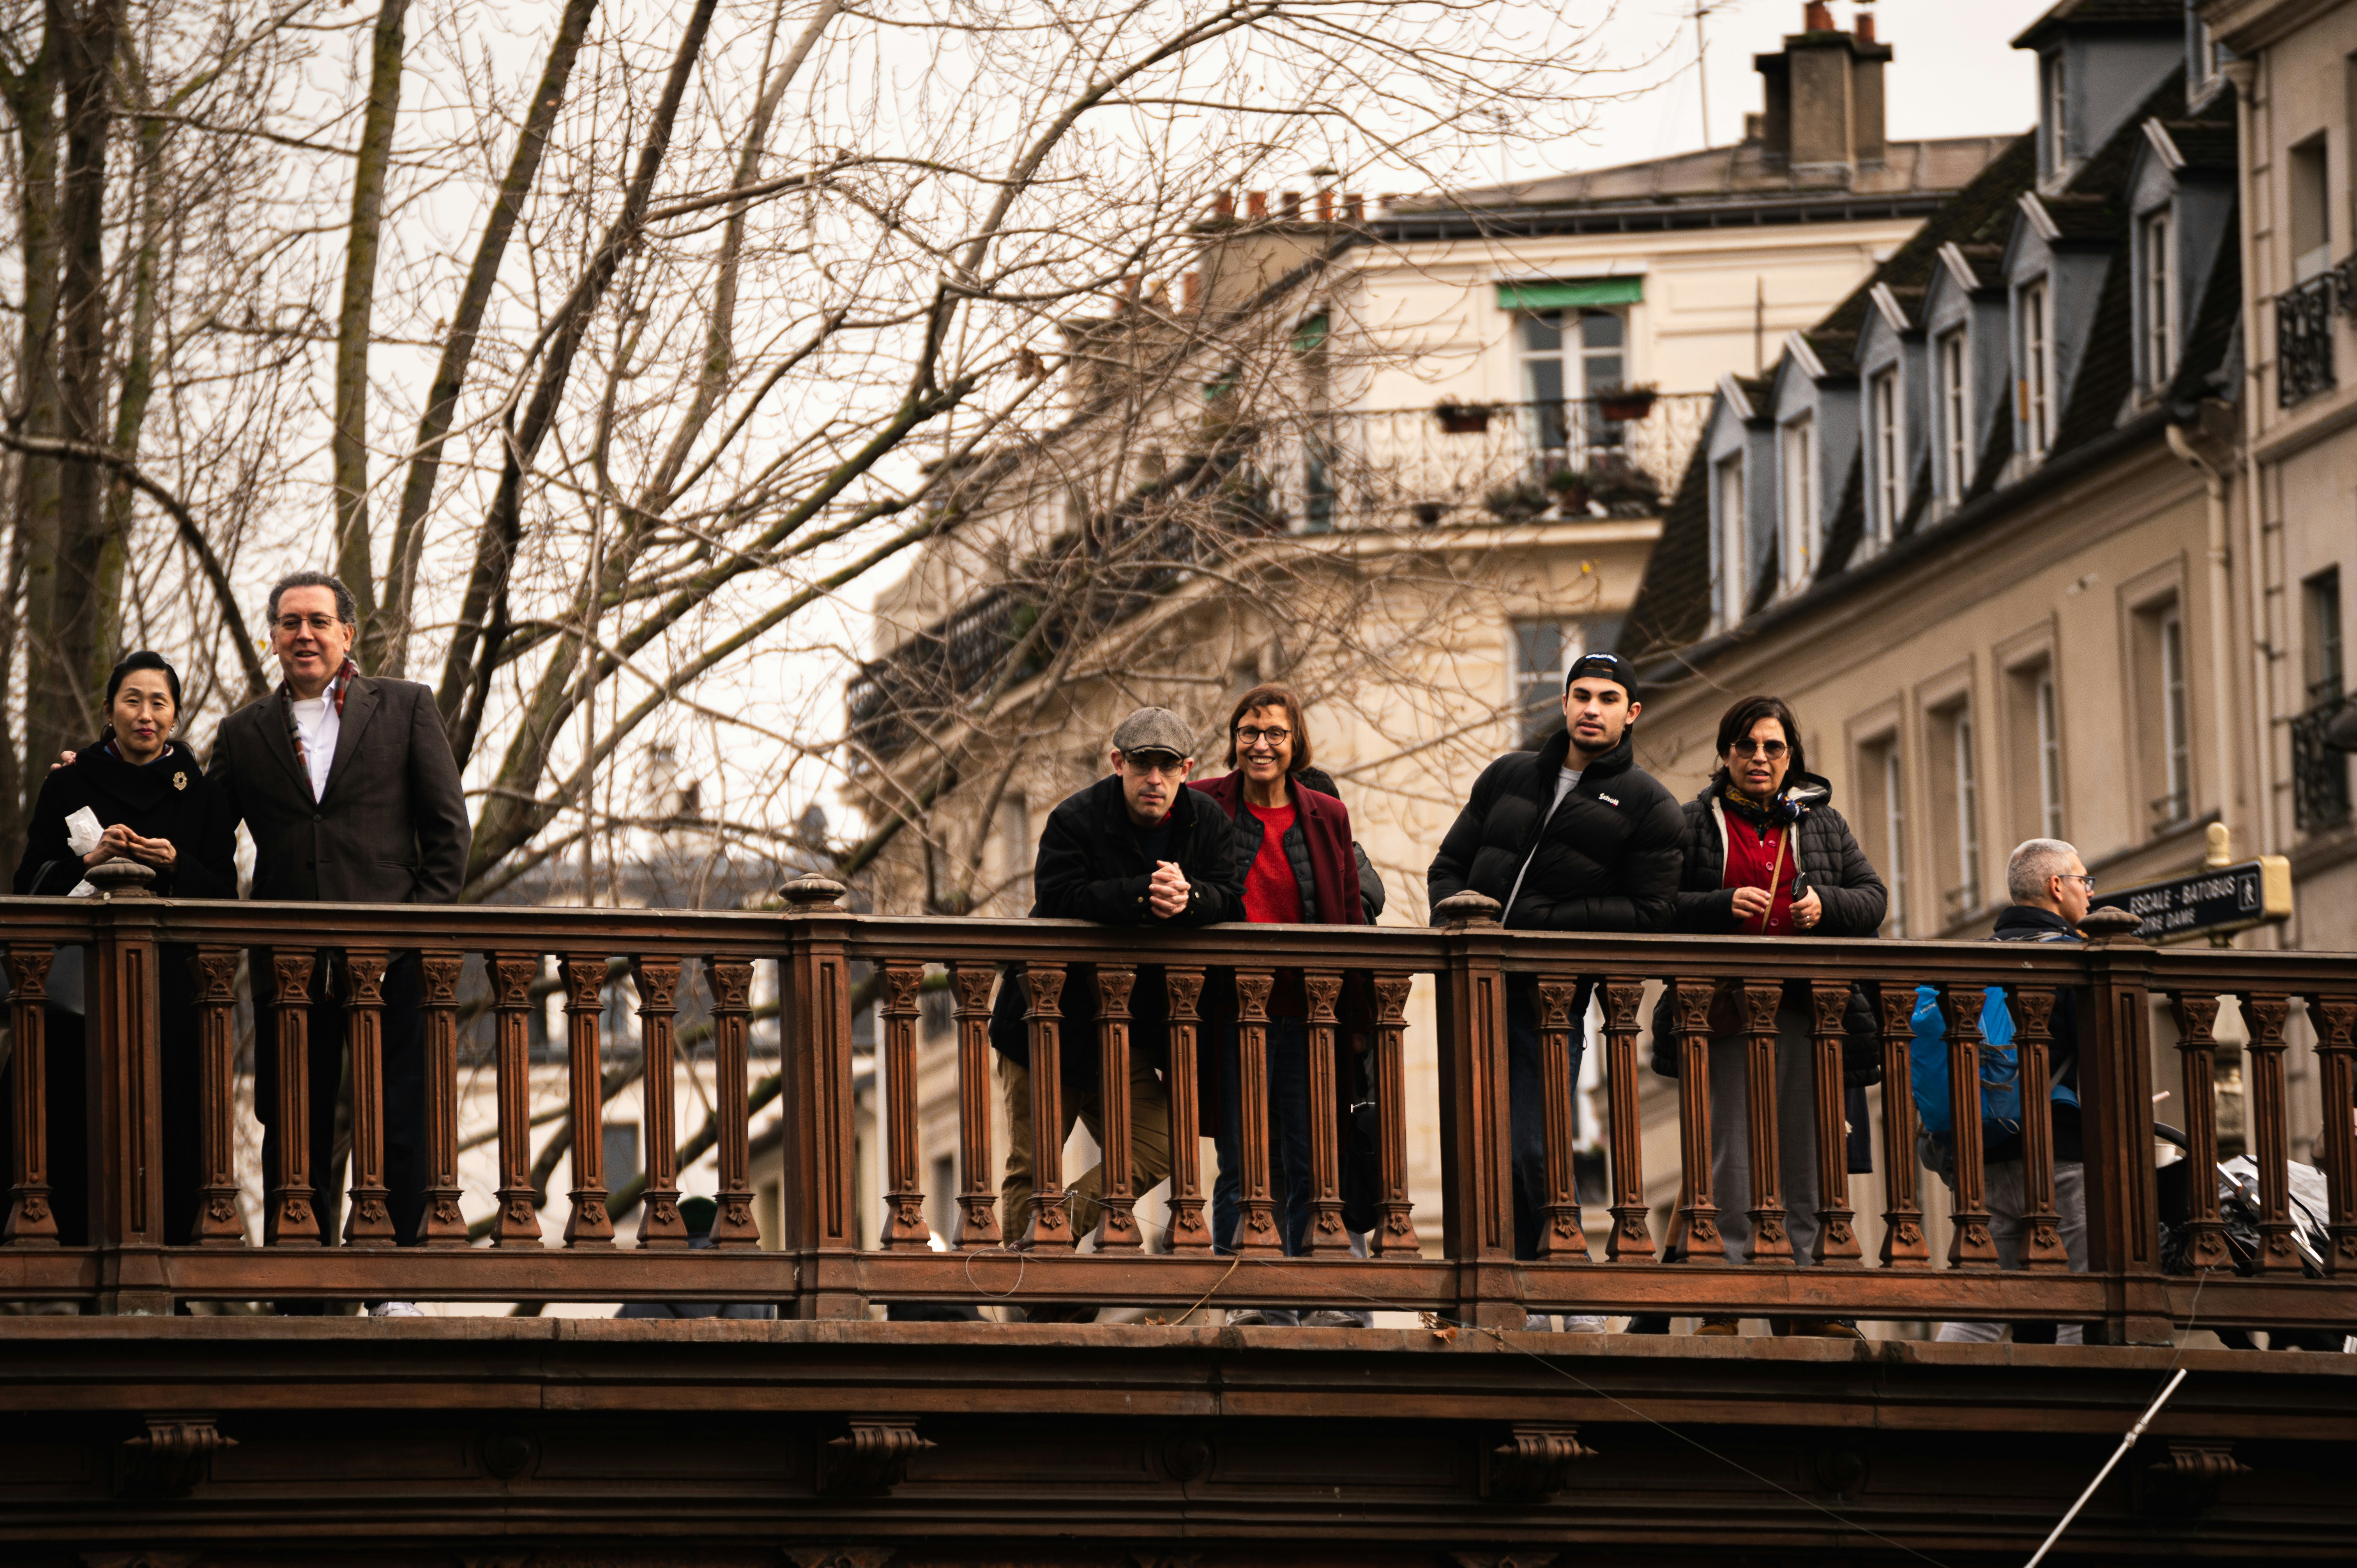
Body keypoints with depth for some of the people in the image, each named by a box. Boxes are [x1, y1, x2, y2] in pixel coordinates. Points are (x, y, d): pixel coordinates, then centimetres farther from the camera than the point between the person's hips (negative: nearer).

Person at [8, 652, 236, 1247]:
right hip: (81, 980, 0)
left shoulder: (196, 791, 9)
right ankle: (82, 1250, -2)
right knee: (81, 1128, -7)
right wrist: (88, 861, -11)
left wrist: (176, 866, -11)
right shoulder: (70, 783, 7)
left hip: (169, 989, 1)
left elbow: (225, 892, 7)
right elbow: (30, 880, 5)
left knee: (168, 1126, -7)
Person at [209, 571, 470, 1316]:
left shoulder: (406, 709, 8)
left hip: (389, 955, -2)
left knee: (400, 1130, -4)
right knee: (293, 1138, 2)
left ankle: (393, 1286, 0)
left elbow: (448, 826, 5)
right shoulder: (244, 734, 13)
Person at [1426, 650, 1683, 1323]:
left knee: (1534, 1153, -13)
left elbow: (1650, 914, -5)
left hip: (1552, 996, -5)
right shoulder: (1508, 777, 18)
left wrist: (1537, 924, -12)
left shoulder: (1648, 806, 4)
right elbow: (1449, 864, 21)